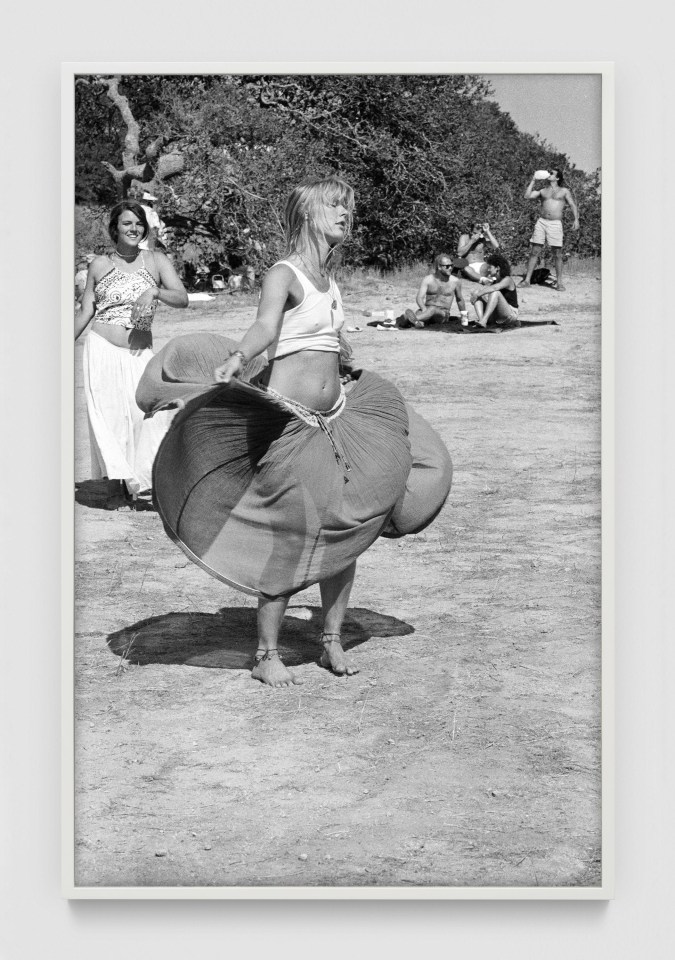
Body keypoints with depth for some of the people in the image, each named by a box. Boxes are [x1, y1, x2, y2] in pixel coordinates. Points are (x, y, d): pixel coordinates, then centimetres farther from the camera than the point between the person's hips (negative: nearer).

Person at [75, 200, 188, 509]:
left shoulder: (156, 261, 6)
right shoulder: (99, 265, 7)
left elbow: (182, 298, -4)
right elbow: (85, 311, 12)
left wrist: (155, 291, -22)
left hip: (140, 351, 0)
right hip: (103, 348, 0)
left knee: (146, 410, -12)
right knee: (109, 413, -6)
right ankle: (115, 486, -4)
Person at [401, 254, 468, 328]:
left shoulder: (455, 281, 3)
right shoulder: (428, 279, 1)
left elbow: (459, 299, 20)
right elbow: (419, 298, -8)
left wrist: (464, 315, 31)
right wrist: (424, 309, -30)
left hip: (443, 313, -2)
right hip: (427, 310, 2)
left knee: (432, 309, -38)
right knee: (419, 312, -34)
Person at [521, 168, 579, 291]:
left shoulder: (564, 191, 13)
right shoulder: (543, 191, 18)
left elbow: (572, 205, 6)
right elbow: (527, 196, 8)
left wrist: (576, 219, -9)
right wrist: (533, 180, 11)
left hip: (555, 224, -2)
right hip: (541, 222, 2)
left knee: (558, 254, -4)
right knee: (534, 252, -2)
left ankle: (559, 282, 1)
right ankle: (527, 280, 0)